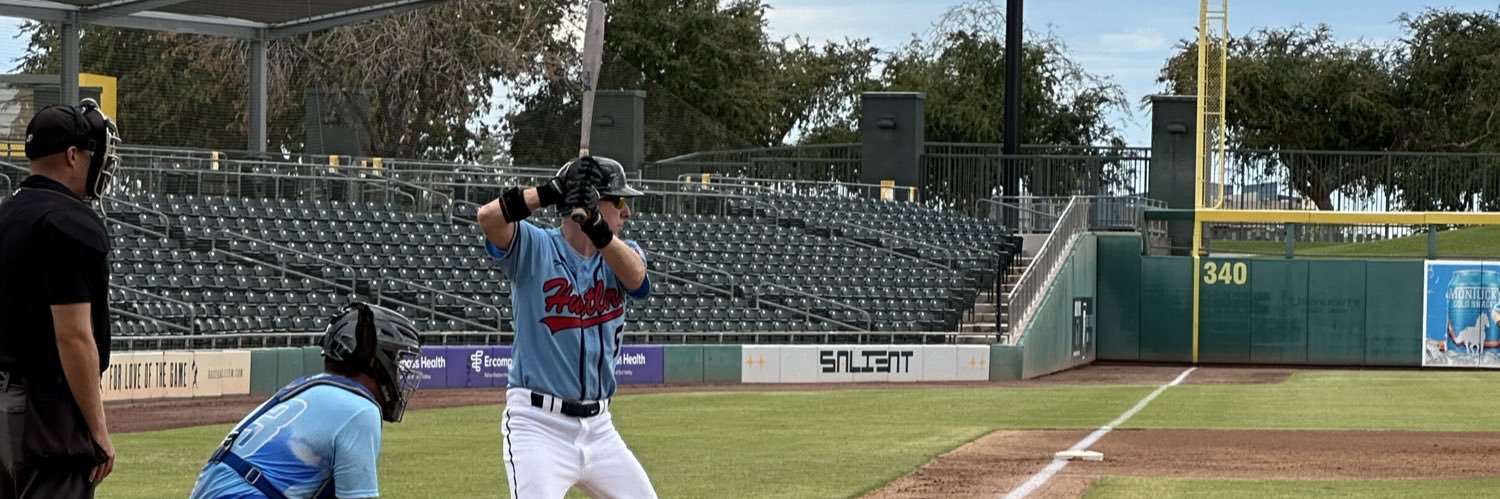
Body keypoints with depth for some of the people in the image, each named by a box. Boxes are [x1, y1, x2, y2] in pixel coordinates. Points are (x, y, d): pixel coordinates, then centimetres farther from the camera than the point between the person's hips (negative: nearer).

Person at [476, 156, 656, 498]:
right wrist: (554, 190, -23)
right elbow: (488, 217, -24)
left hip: (599, 428, 6)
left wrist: (596, 226, -33)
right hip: (538, 427, -6)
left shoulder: (621, 253, 8)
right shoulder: (534, 247, -4)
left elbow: (634, 276, -17)